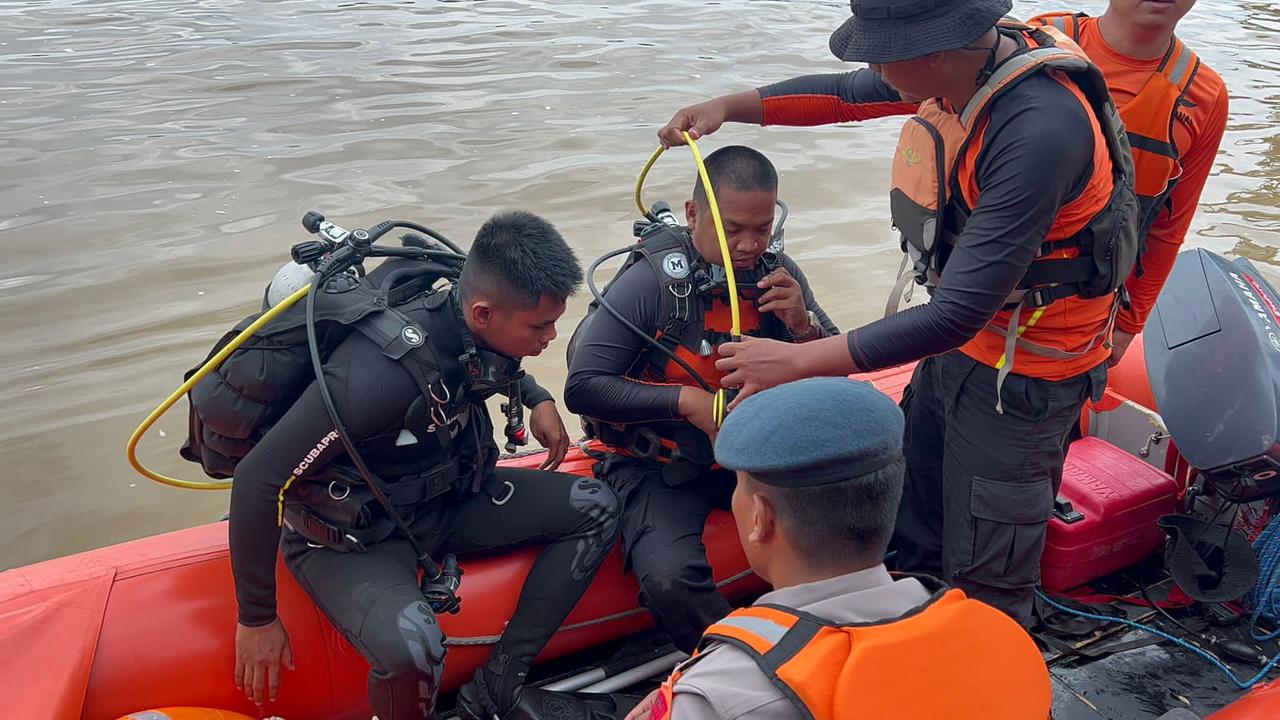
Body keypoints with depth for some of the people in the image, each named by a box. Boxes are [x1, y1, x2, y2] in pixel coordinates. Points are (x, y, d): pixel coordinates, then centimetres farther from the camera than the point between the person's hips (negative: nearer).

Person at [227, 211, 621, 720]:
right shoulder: (384, 372, -34)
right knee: (411, 649, -37)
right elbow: (257, 479, -27)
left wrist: (537, 398, 1)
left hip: (444, 498, 8)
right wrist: (256, 618, -17)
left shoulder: (478, 329, -11)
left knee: (596, 508, -4)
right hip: (352, 535, -7)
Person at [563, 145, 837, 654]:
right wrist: (687, 401, -26)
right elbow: (583, 387, -17)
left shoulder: (779, 274, -2)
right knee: (670, 579, -30)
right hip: (659, 466, -4)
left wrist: (803, 324, -17)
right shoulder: (653, 279, -17)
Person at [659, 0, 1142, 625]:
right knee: (911, 546, 22)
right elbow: (848, 95, 12)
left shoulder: (1041, 132, -34)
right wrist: (730, 106, 2)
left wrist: (798, 361, -31)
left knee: (984, 583, 9)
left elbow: (958, 314, -34)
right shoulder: (965, 57, -8)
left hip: (1020, 376, -8)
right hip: (960, 341, 8)